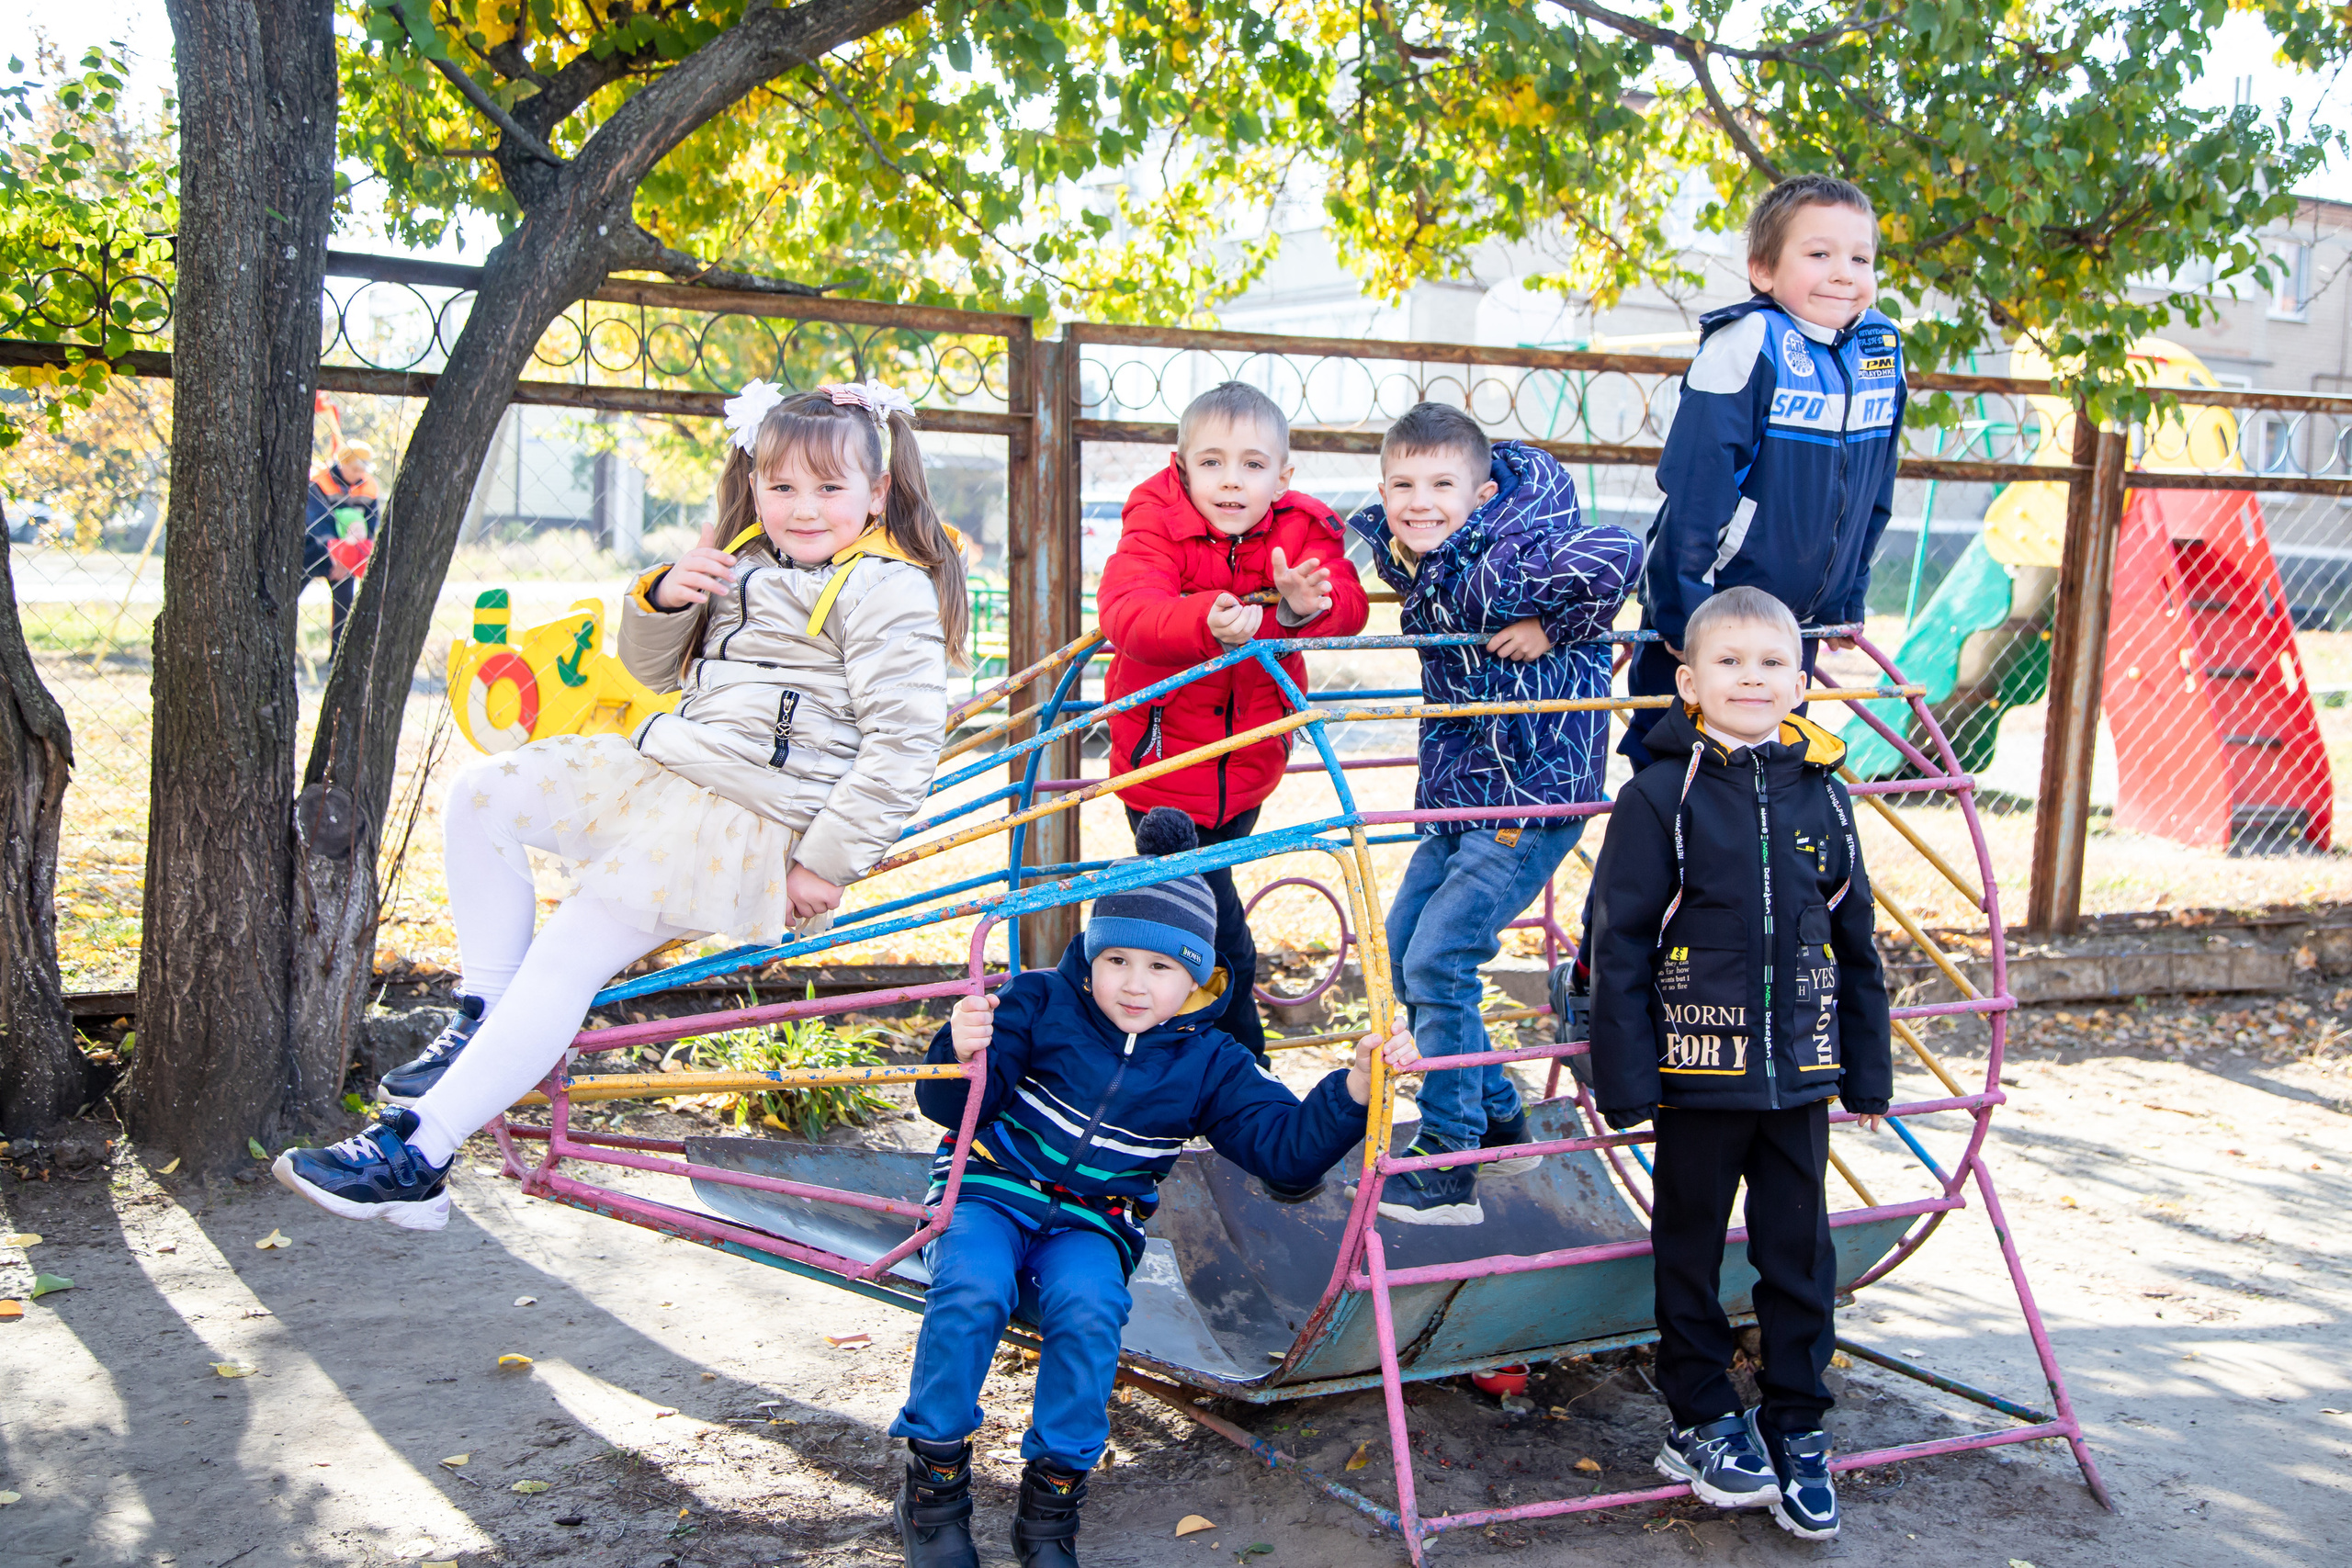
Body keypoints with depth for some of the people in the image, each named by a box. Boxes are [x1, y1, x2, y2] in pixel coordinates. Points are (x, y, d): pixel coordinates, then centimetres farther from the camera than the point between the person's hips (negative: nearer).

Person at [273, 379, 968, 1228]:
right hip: (666, 773, 10)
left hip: (760, 818, -9)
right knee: (485, 793, 4)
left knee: (566, 956, -16)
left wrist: (830, 861, -20)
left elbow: (903, 740, -16)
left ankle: (417, 1157, -14)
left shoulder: (888, 592, -10)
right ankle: (484, 1015, 7)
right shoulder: (743, 563, 16)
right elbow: (654, 668, 22)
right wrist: (664, 597, -1)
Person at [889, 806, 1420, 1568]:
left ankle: (1052, 1495, -11)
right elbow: (955, 1107, -10)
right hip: (988, 1191, -1)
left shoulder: (1207, 1063, 1)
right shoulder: (1040, 1003, -5)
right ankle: (935, 1476, -10)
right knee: (971, 1291, -33)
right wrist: (965, 1054, -35)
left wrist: (1356, 1087, -23)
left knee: (1088, 1310, -32)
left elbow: (1288, 1148, -6)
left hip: (1090, 1227, 1)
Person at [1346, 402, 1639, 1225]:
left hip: (1529, 799, -10)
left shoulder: (1495, 569, -23)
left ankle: (1448, 1167, 1)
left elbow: (1614, 554, -35)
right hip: (1461, 796, 10)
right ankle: (1497, 1119, 30)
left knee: (1438, 962, -12)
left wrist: (1553, 628, -23)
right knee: (1403, 945, 15)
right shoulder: (1414, 565, 2)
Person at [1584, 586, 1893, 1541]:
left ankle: (1797, 1427, 26)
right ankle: (1700, 1422, 26)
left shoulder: (1821, 796, 4)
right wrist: (1625, 1080, -11)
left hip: (1800, 1073, 3)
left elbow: (1856, 949, 11)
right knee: (1692, 1251, 10)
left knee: (1799, 1254, 11)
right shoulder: (1662, 797, -9)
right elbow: (1618, 948, -9)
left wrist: (1868, 1073, 12)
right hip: (1698, 1070, -3)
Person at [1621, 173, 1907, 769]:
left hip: (1795, 623, 6)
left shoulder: (1881, 352, 1)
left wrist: (1848, 599, 16)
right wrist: (1683, 612, -21)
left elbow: (1873, 493, 13)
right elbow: (1693, 486, -21)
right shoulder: (1749, 346, -19)